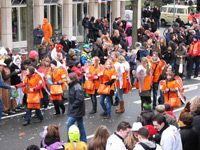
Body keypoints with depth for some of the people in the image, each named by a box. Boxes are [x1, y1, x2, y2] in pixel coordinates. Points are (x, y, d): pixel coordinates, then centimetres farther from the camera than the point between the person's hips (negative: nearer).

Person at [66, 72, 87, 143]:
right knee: (80, 125, 16)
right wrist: (71, 106, 8)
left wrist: (72, 106, -19)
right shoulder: (72, 86, 7)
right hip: (75, 110, 10)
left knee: (69, 124, -6)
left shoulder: (77, 87, -22)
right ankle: (83, 141, 27)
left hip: (77, 110, -10)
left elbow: (80, 99, -28)